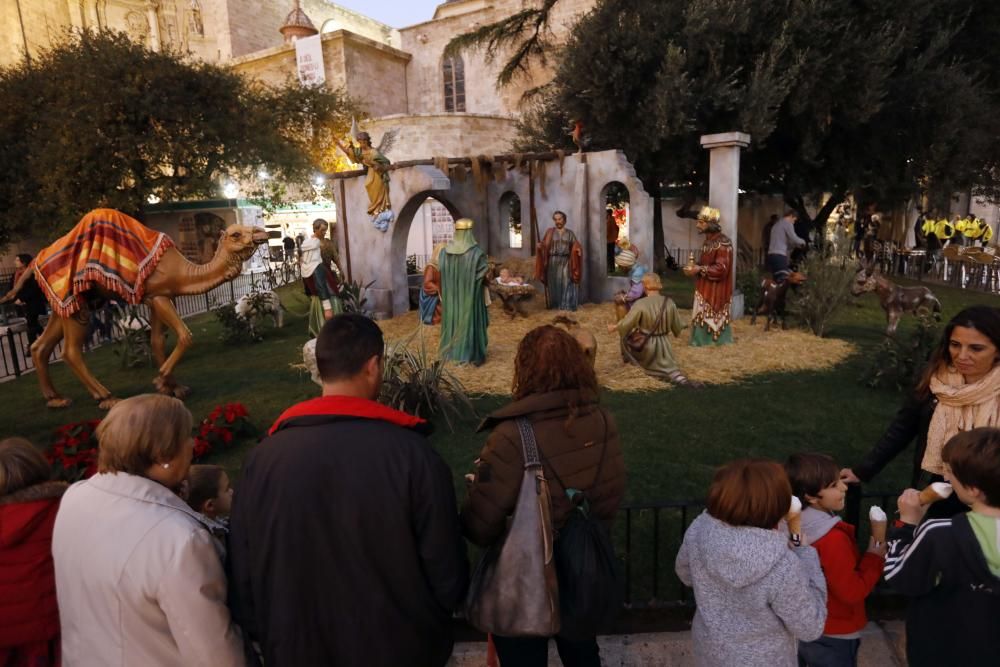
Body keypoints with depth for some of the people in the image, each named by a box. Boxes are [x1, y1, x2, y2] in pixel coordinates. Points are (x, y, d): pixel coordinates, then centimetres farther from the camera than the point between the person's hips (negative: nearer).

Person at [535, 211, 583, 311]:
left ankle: (567, 305, 0)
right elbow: (544, 244, -1)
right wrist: (539, 246, -24)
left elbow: (575, 245, 3)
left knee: (567, 283, -4)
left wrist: (578, 250, -19)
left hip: (566, 262, 1)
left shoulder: (570, 233, 11)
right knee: (554, 284, 1)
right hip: (553, 261, -1)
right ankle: (554, 305, 10)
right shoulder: (550, 231, 7)